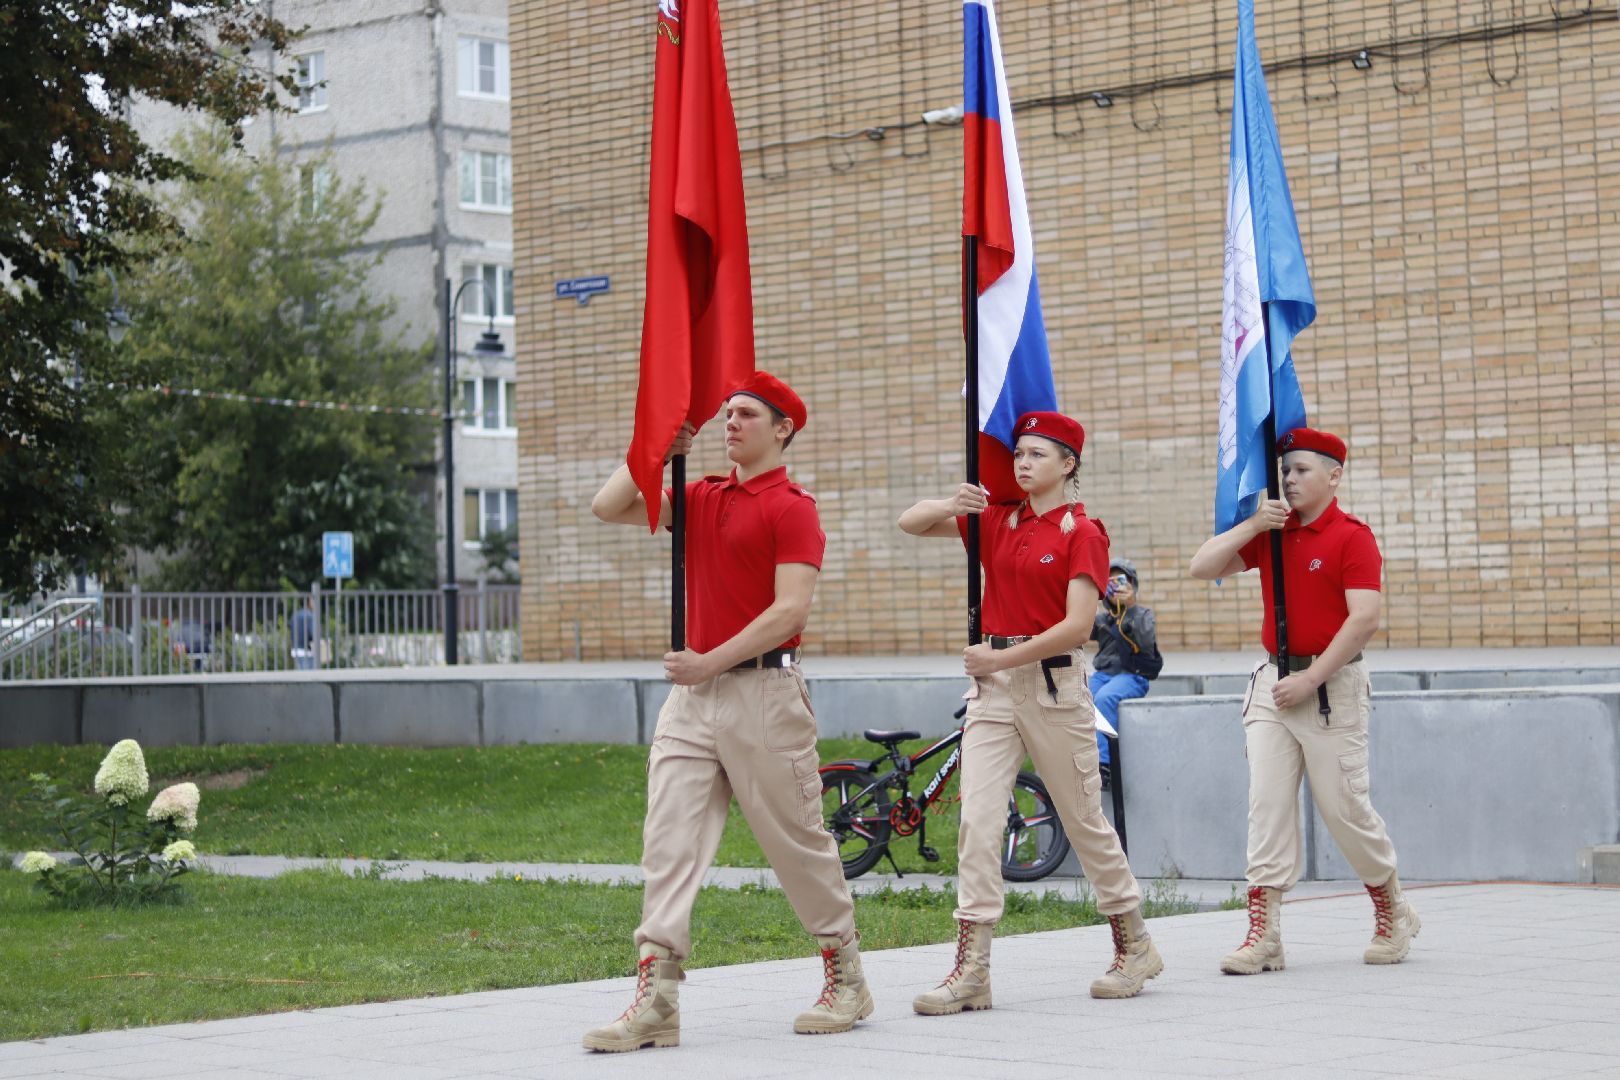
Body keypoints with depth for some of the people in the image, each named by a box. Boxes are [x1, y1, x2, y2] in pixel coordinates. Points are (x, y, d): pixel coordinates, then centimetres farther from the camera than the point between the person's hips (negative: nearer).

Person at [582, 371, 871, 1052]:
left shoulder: (790, 507, -6)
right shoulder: (702, 499, 15)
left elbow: (790, 610, -15)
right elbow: (608, 507, 14)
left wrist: (711, 662, -16)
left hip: (761, 690, -7)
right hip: (691, 694, 7)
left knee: (799, 842, 3)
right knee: (668, 840, -4)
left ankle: (846, 979, 20)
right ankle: (656, 1001, -7)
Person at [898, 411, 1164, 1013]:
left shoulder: (1082, 533, -7)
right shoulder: (997, 519, 10)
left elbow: (1077, 625, -16)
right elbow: (911, 524, 12)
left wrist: (1002, 658, -18)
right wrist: (950, 506, -8)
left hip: (1054, 683, -5)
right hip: (994, 683, 5)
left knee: (1085, 820, 6)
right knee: (977, 819, -6)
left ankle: (1135, 947, 24)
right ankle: (971, 971, -7)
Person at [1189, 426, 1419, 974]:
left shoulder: (1352, 537, -8)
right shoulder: (1270, 533, 11)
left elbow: (1364, 620, -16)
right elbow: (1202, 567, 7)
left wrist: (1310, 680, -17)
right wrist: (1252, 525, -6)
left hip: (1332, 683, -5)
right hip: (1272, 681, 6)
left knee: (1344, 805, -1)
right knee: (1267, 802, -2)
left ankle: (1393, 912, 21)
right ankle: (1263, 932, -3)